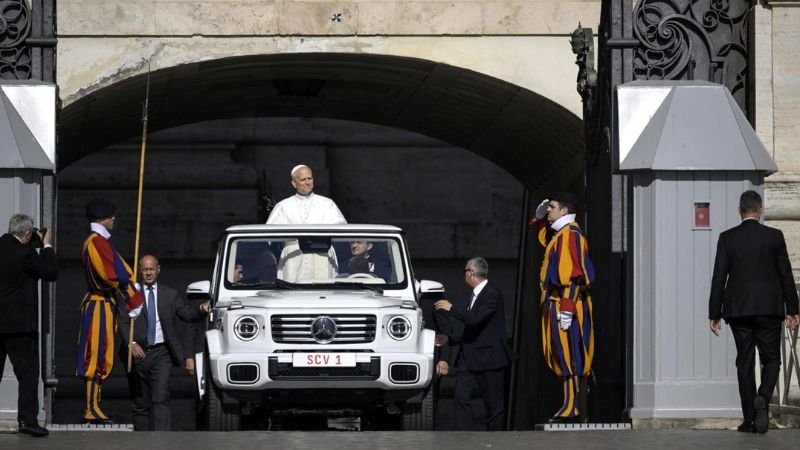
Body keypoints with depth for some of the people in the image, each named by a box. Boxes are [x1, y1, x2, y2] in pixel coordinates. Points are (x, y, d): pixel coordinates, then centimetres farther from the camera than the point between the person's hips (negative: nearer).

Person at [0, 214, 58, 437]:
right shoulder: (24, 253, -16)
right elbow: (51, 272, -8)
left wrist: (36, 244, 13)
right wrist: (47, 246, 4)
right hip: (19, 323, -7)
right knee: (28, 371, -2)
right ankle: (27, 419, -8)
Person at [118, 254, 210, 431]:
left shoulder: (170, 294, 11)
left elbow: (188, 313, 3)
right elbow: (123, 322, -3)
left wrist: (202, 309, -18)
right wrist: (131, 343, -18)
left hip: (161, 352, -1)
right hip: (138, 352, 1)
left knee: (160, 398, -14)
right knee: (140, 403, 7)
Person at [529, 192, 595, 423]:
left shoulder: (570, 234, -14)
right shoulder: (558, 233, 16)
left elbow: (574, 274, -21)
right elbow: (544, 237, 42)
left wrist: (567, 308, -26)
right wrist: (540, 217, 22)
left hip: (565, 303, -10)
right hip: (556, 302, 10)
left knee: (568, 356, -10)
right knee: (563, 356, 10)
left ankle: (571, 408, -11)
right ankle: (572, 405, 12)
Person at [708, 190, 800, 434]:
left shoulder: (727, 238, 0)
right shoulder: (774, 236, -2)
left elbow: (719, 277, -1)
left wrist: (714, 314, 4)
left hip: (738, 309, 1)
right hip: (769, 309, -1)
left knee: (744, 363, 7)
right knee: (771, 359, 8)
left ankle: (749, 419, 6)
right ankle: (762, 398, -20)